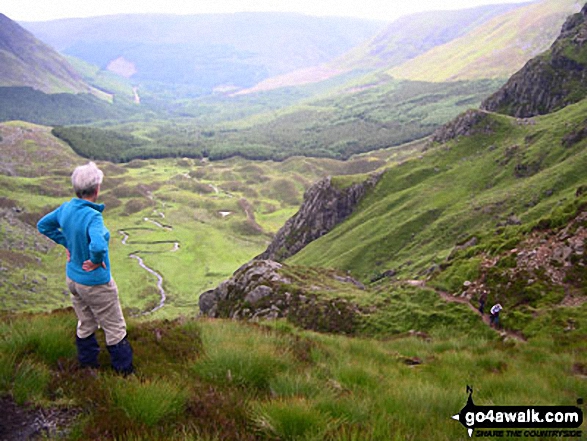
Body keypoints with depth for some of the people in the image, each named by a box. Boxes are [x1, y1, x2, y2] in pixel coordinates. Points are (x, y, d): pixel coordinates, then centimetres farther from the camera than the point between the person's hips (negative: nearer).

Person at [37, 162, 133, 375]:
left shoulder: (66, 208, -6)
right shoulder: (93, 216, -30)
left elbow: (43, 225, 12)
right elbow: (98, 245, -47)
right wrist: (96, 261, -26)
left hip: (72, 277, 8)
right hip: (96, 283, -8)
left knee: (85, 325, 25)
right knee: (115, 329, 11)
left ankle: (88, 365, 39)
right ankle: (124, 370, 24)